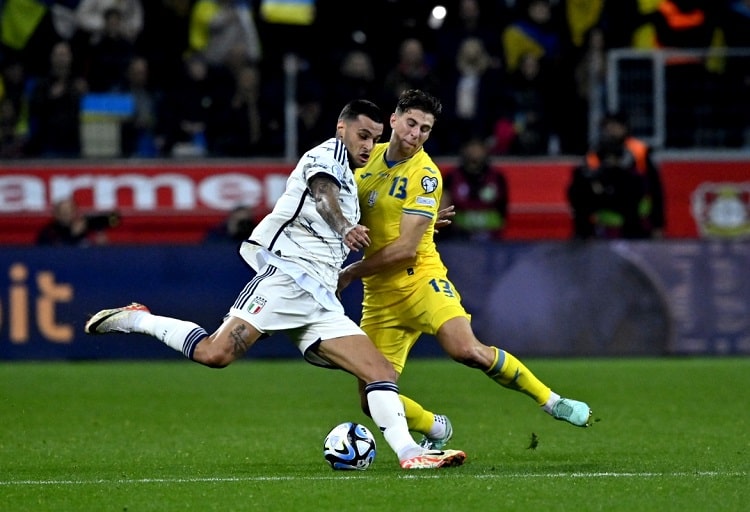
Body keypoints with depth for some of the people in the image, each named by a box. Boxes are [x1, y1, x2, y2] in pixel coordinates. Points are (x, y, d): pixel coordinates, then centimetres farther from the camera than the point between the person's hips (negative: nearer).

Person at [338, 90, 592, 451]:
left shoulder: (425, 175, -11)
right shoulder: (369, 157, 7)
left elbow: (405, 248, -16)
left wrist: (352, 272, -11)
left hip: (420, 279, -5)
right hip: (379, 295, 5)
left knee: (468, 350, -29)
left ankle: (551, 401, -11)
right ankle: (437, 429, 26)